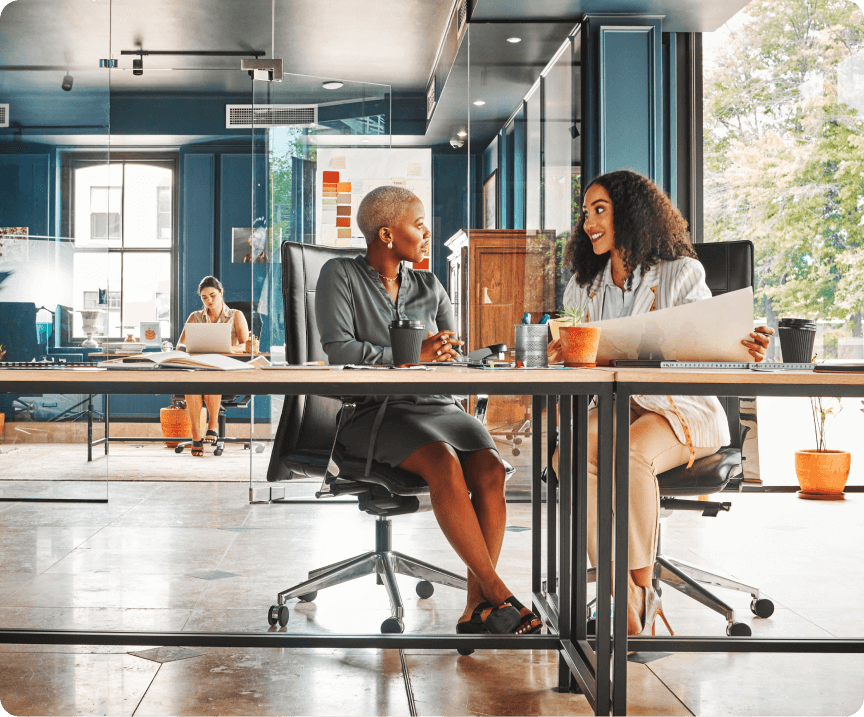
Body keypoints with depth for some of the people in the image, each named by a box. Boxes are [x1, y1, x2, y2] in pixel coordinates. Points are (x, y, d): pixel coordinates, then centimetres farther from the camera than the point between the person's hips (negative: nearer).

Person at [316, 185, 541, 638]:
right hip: (372, 412, -5)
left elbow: (454, 356, 15)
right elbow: (339, 350, -10)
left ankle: (476, 608, -26)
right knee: (443, 461, -35)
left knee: (489, 466, -27)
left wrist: (439, 351, -10)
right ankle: (498, 594, -28)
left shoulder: (429, 287, 19)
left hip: (438, 405, 5)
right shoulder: (340, 276, 5)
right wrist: (412, 356, -11)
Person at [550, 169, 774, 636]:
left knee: (630, 455, -37)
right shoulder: (585, 285, 15)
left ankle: (641, 589, -22)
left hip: (680, 410, -4)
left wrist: (744, 350, -31)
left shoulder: (681, 274, -1)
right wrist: (562, 353, -10)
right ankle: (627, 598, -28)